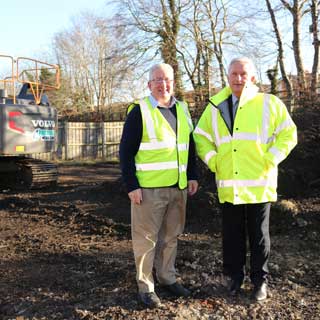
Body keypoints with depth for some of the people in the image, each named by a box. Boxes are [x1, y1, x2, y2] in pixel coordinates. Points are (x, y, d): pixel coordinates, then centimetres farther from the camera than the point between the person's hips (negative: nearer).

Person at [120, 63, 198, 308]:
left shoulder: (182, 110, 12)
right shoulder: (140, 111, -5)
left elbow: (190, 146, 18)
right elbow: (126, 151, -8)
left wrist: (192, 176, 11)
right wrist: (131, 185, -13)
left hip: (178, 187, 6)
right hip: (149, 188, -5)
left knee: (171, 236, 15)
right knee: (146, 238, 2)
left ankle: (167, 278, 30)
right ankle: (146, 286, 14)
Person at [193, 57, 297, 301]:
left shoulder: (269, 103, 1)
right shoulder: (216, 107, 8)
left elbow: (288, 134, 2)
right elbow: (201, 137, 14)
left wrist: (270, 160, -8)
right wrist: (213, 161, 1)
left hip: (259, 183, -2)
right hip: (228, 186, 2)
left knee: (259, 235, 9)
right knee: (232, 235, 11)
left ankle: (260, 280, 24)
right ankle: (235, 277, 27)